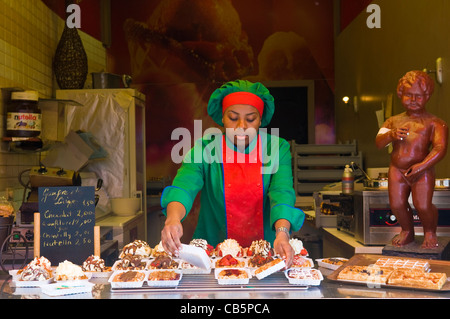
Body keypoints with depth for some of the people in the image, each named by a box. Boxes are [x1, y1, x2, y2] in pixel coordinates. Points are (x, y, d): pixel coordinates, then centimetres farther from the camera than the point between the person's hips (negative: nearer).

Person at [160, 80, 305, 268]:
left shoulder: (277, 149, 0)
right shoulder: (205, 149, -2)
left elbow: (282, 193, -14)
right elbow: (184, 185, -18)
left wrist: (282, 234, -34)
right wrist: (173, 218, -41)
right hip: (213, 251, 0)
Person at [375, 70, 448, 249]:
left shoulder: (434, 123, 1)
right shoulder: (393, 121, 15)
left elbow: (440, 148, -10)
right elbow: (378, 143, 6)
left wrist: (422, 166, -23)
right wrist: (391, 135, -16)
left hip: (422, 171, -4)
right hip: (396, 169, 4)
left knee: (423, 205, -14)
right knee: (397, 204, -4)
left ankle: (430, 233, 19)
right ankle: (407, 231, 26)